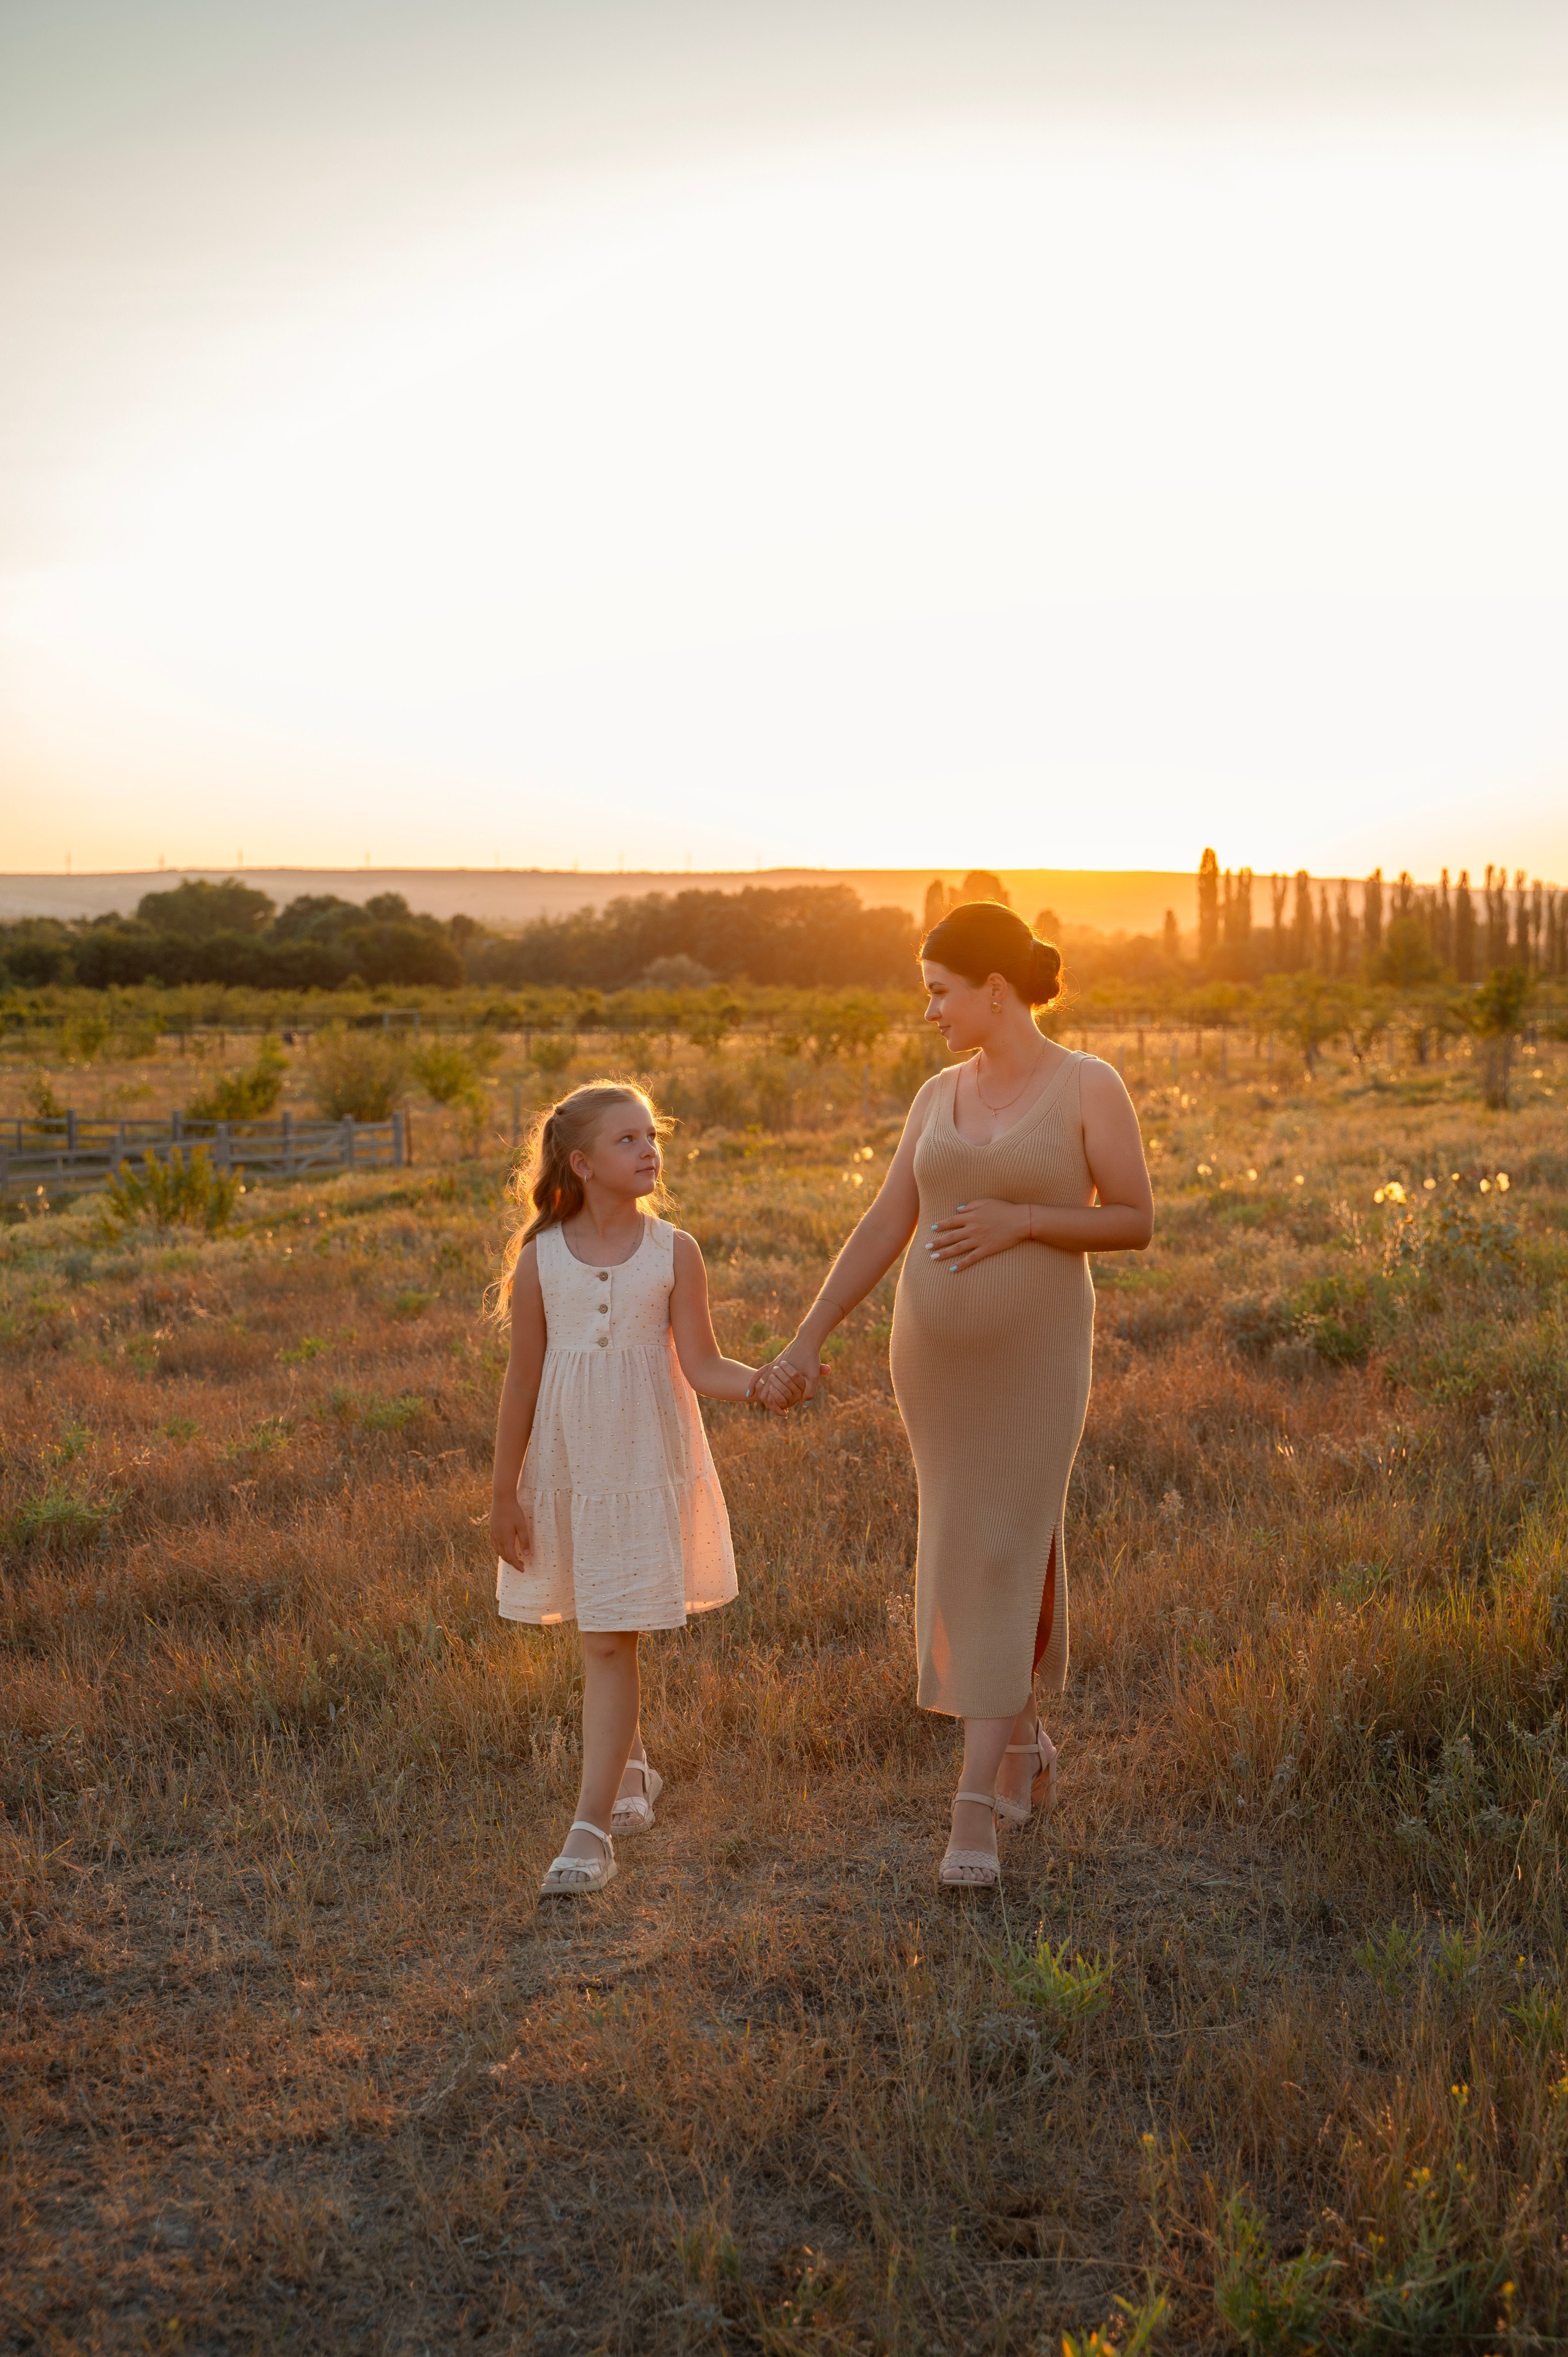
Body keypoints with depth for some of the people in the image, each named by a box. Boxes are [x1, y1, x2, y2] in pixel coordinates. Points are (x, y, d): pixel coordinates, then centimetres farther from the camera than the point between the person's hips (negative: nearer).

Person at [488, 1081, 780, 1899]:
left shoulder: (673, 1252, -4)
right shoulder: (540, 1258, -3)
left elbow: (701, 1367, -5)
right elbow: (522, 1381, 2)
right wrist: (505, 1493, 4)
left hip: (645, 1465, -2)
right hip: (566, 1468, 2)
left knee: (609, 1643, -6)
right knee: (596, 1634, 14)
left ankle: (592, 1828, -4)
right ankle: (629, 1769, 39)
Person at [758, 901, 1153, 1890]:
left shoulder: (1093, 1083, -8)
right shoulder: (942, 1094, 7)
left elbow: (1138, 1224, -5)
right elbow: (881, 1233, 5)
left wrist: (1022, 1221, -19)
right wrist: (808, 1341, -2)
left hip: (1034, 1354, -5)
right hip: (938, 1351, 5)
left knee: (1002, 1563, -10)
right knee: (977, 1554, 13)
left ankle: (974, 1813, -4)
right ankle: (1025, 1743, 35)